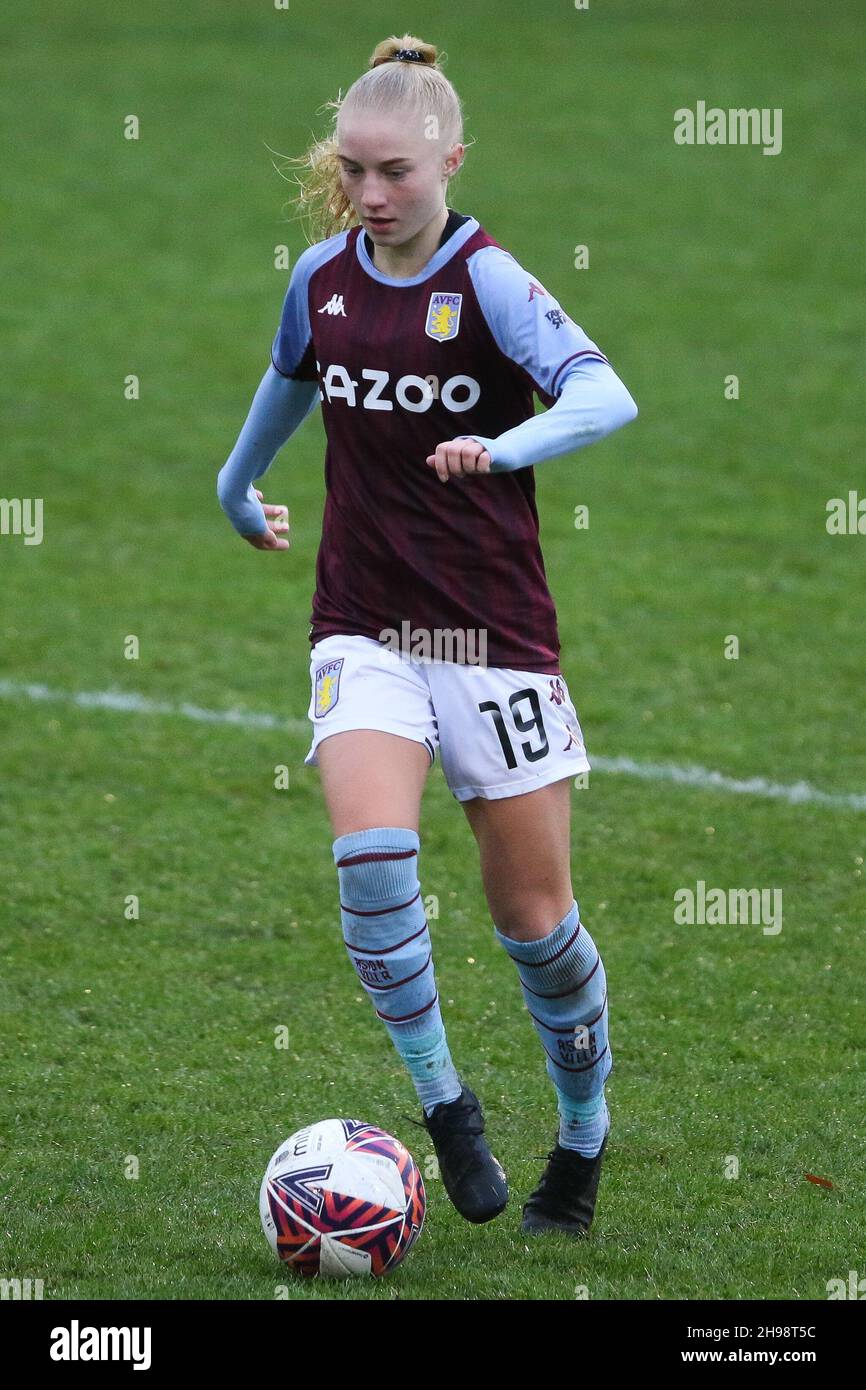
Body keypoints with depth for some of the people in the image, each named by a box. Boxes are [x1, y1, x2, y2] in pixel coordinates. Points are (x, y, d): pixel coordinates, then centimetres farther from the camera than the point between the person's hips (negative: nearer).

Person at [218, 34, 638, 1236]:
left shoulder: (488, 283, -12)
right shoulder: (323, 275, 3)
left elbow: (605, 395, -29)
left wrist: (506, 447, -48)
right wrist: (239, 483, 42)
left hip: (494, 629, -3)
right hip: (364, 627, 3)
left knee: (533, 912, 3)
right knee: (370, 849, -23)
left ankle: (584, 1134, 26)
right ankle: (442, 1099, -7)